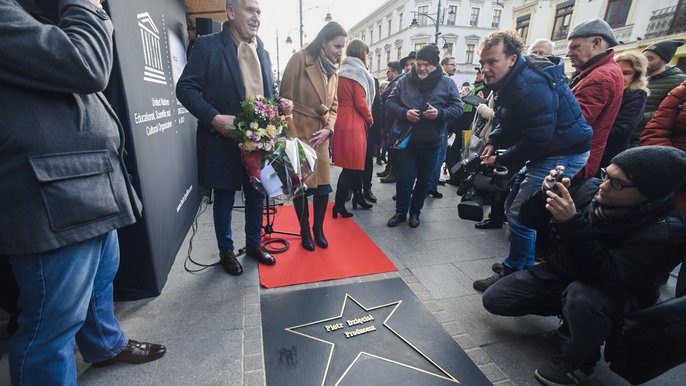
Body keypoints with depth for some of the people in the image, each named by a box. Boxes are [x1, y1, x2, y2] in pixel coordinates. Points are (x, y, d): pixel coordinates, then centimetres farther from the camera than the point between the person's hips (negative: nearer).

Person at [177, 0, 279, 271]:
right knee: (225, 198, 9)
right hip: (224, 140, -5)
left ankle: (253, 244, 35)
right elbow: (185, 87, -9)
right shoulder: (208, 45, -5)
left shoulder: (262, 52, 14)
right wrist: (214, 118, -21)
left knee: (257, 195, 14)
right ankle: (226, 251, 29)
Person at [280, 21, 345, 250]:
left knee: (323, 185, 6)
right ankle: (305, 231, 25)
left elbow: (333, 107, 12)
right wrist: (290, 137, -15)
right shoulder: (300, 59, -9)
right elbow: (286, 100, -12)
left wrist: (328, 129, -7)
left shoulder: (333, 72, 12)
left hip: (320, 135, 6)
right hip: (297, 133, -5)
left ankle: (318, 229, 27)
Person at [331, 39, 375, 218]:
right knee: (351, 166, -4)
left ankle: (357, 197, 26)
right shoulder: (358, 72, -8)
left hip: (343, 122, 8)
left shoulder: (341, 72, 15)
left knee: (355, 163, 15)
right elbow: (360, 102, -15)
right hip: (353, 124, -8)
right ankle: (339, 205, -1)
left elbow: (345, 100, 14)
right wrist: (370, 119, 1)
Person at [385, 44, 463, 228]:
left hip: (431, 142, 1)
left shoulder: (447, 84, 0)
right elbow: (390, 102, 1)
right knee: (404, 178, 3)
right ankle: (400, 212, 18)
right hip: (407, 139, 0)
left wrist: (440, 113, -21)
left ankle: (415, 212, 27)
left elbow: (458, 108, -1)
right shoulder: (405, 81, 1)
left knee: (423, 180, 11)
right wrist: (404, 112, -19)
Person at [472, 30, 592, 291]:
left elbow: (537, 139, -26)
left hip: (563, 154, -10)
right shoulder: (513, 80, 5)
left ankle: (514, 274, 10)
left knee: (520, 215, -9)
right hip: (547, 151, 10)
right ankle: (524, 267, 30)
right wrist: (494, 142, 0)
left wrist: (501, 160, -15)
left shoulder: (531, 86, -26)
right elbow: (510, 122, 16)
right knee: (515, 208, 14)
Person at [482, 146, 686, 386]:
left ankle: (580, 361, -8)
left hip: (617, 295, -4)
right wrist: (545, 194, -23)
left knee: (582, 295, -40)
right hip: (561, 273, 5)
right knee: (494, 300, -3)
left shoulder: (667, 232, -25)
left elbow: (603, 277, -35)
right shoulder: (591, 188, -13)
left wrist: (572, 224, -43)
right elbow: (531, 219, -3)